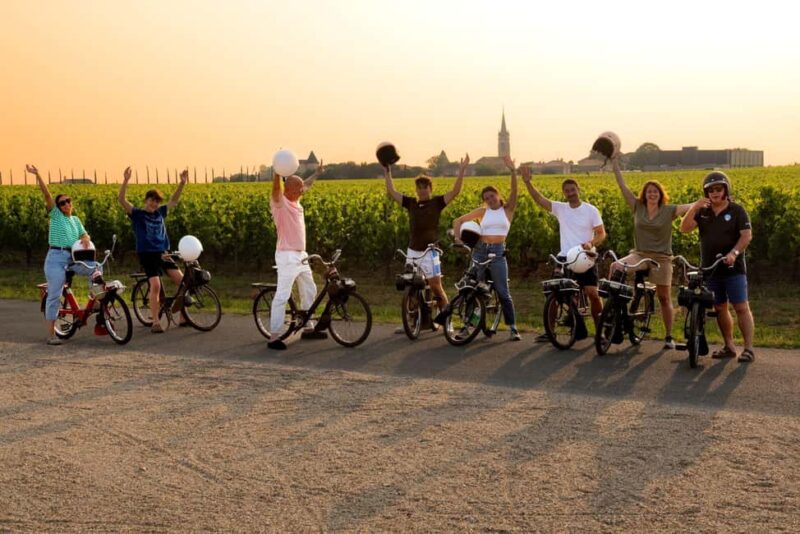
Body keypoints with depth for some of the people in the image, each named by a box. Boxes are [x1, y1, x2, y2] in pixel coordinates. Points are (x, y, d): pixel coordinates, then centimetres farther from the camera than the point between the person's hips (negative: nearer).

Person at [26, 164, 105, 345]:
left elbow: (85, 235, 14)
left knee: (96, 267, -19)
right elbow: (47, 195, -6)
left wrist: (85, 240, -12)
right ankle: (51, 334, -3)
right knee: (54, 295, -7)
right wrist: (37, 175, -17)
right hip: (56, 257, -5)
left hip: (74, 259, 5)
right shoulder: (55, 215, 4)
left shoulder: (75, 220, 19)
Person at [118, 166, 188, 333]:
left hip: (162, 253, 5)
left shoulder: (160, 213, 13)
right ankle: (155, 322, -11)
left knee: (182, 280, -8)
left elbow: (174, 201, 21)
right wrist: (125, 181, -28)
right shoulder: (136, 214, 0)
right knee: (155, 285, -19)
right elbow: (122, 200, -14)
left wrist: (182, 183, 10)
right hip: (146, 254, -5)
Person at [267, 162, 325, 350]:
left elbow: (306, 185, 32)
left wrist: (317, 173, 46)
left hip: (301, 255, 10)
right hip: (287, 256, -10)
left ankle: (308, 328, 33)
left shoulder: (295, 201, 12)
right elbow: (276, 187, -34)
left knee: (309, 290, 19)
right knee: (282, 295, -12)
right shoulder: (279, 202, -12)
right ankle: (273, 338, -13)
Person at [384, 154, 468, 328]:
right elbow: (392, 192, 14)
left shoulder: (436, 203, -1)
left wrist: (462, 171, -18)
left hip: (429, 251, -4)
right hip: (412, 251, 4)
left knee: (436, 287, -7)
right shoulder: (411, 203, 9)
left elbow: (455, 191, -10)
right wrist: (387, 172, 14)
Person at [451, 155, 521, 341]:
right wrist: (457, 236, -6)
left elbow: (514, 191, -13)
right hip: (480, 250, 2)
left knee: (503, 292, -5)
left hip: (498, 252, -2)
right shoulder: (483, 212, 8)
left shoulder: (508, 209, 4)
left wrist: (513, 171, -26)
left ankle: (513, 327, 2)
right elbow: (459, 220, 11)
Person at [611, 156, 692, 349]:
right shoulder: (637, 207, 2)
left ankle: (669, 336, 15)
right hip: (640, 254, 2)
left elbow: (691, 207, -11)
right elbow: (623, 186, 2)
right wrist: (615, 165, 1)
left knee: (664, 298, 4)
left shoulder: (669, 210, -4)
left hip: (662, 258, -2)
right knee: (615, 266, -27)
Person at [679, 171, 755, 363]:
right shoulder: (702, 212, 7)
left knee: (741, 308, -6)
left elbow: (747, 236, -8)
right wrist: (694, 208, -17)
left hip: (733, 268, -4)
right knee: (720, 308, 10)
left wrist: (734, 253, -24)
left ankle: (749, 348, -5)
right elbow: (684, 228, -5)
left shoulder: (737, 210, -2)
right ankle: (729, 346, 20)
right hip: (710, 269, 4)